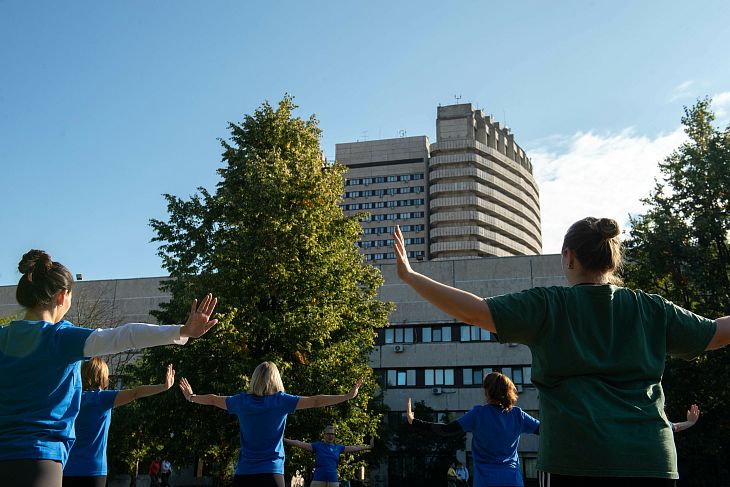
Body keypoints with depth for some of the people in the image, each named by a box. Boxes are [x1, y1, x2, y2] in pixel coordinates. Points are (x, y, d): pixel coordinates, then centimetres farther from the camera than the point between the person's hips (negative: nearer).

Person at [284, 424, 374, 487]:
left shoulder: (338, 448, 13)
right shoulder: (317, 445, 4)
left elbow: (353, 448, 19)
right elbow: (300, 444, -2)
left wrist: (368, 446, 20)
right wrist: (284, 440, -9)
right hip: (318, 480, -3)